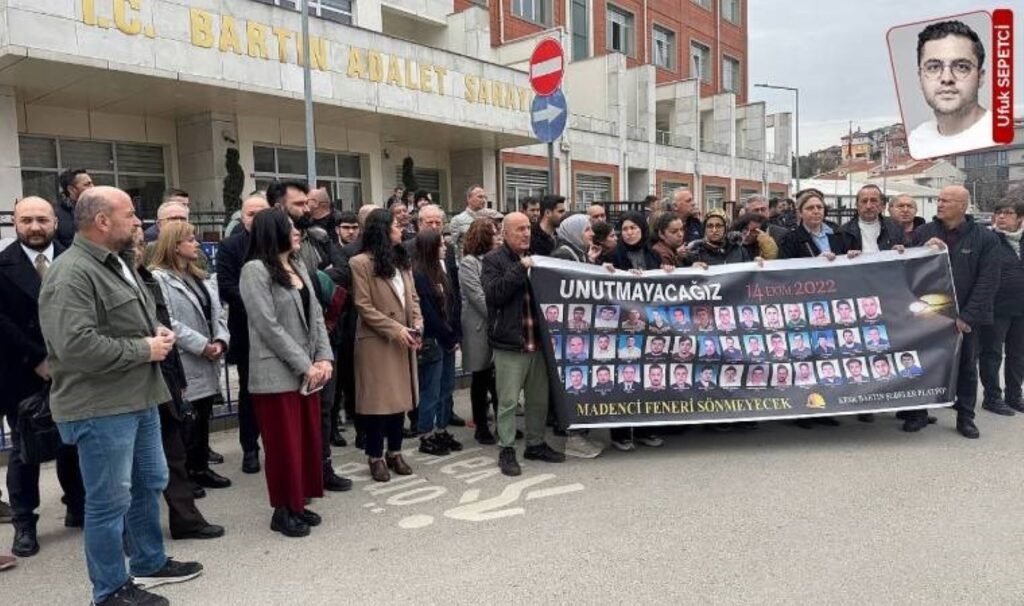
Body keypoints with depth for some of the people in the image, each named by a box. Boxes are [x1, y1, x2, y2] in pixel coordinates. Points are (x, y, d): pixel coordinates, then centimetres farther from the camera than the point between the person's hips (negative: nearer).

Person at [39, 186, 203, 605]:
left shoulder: (115, 263, 13)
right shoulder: (71, 274, -19)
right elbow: (75, 346, -30)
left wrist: (156, 332, 4)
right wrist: (143, 349, -19)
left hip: (139, 397, 10)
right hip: (101, 407, -10)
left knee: (150, 483, 19)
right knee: (110, 501, 4)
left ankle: (150, 563, 36)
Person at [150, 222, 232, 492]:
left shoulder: (202, 277, 16)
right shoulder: (159, 278, -10)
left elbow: (217, 312, 12)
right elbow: (166, 322, -19)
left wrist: (220, 340, -6)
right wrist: (201, 345, -19)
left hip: (207, 362, 8)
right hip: (183, 363, -8)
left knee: (203, 416, 14)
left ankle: (200, 467, 25)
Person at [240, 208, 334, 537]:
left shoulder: (299, 266, 13)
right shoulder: (255, 270, -10)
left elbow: (315, 315, 11)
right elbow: (269, 327, -16)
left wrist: (323, 358, -1)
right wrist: (305, 365, -15)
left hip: (308, 372, 7)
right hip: (278, 374, -7)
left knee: (309, 440, 12)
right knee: (285, 445, 1)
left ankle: (299, 504, 26)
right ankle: (283, 511, 16)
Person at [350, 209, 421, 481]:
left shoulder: (402, 260, 13)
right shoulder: (361, 263, -10)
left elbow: (412, 298, 13)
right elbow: (364, 307, -14)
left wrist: (417, 324, -4)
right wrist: (395, 329, -18)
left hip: (403, 341, 7)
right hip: (376, 341, -7)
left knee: (399, 396, 11)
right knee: (378, 399, 1)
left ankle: (395, 452, 24)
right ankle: (375, 457, 14)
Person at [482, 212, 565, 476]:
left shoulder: (534, 258, 16)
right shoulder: (493, 260, -4)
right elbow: (494, 293, -19)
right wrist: (520, 269, -18)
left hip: (536, 342, 6)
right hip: (509, 343, -6)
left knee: (539, 398, 14)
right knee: (508, 400, 0)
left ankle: (535, 444, 28)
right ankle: (507, 450, 12)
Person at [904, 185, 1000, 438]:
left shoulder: (985, 239, -3)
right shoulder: (923, 233, 2)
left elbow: (988, 282, -7)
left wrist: (967, 316, -13)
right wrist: (923, 249, -15)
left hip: (965, 318, -1)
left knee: (966, 367, 11)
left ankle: (965, 417, 23)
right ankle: (918, 413, 18)